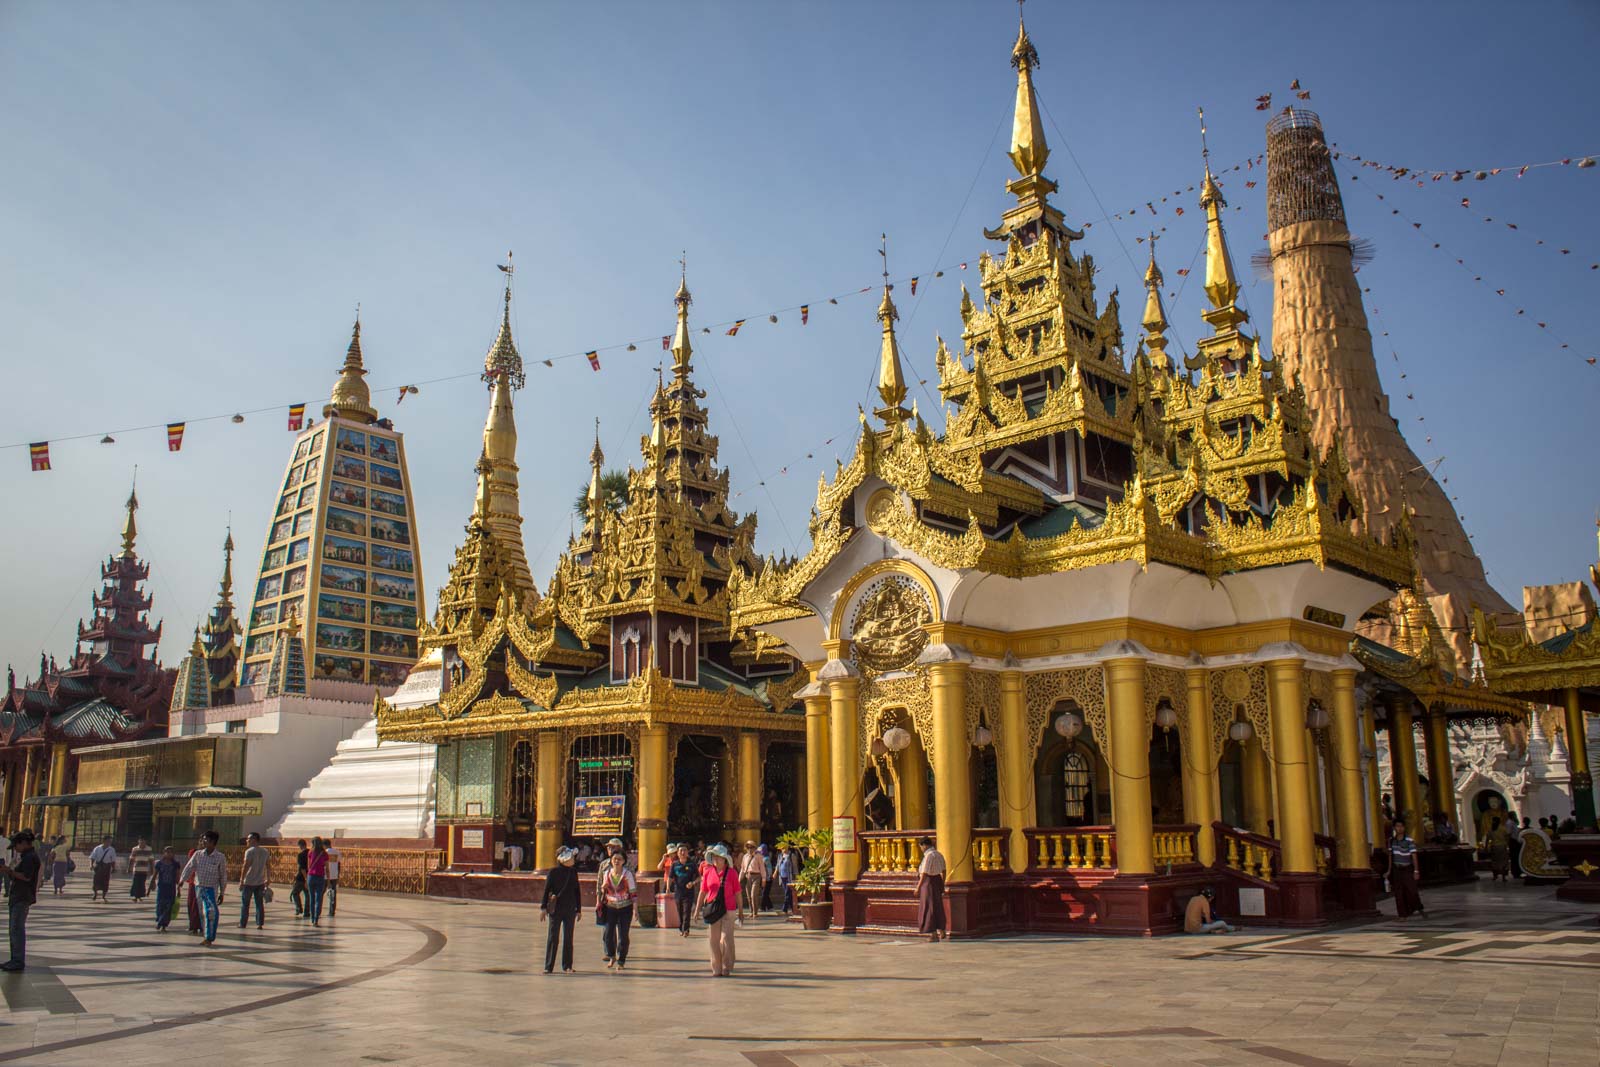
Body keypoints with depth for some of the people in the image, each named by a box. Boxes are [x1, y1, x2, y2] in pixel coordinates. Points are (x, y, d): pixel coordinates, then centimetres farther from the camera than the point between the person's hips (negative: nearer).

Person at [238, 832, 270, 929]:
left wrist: (241, 881, -10)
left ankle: (242, 924, 12)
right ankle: (260, 924, 5)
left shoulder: (249, 851, -11)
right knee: (260, 904, 6)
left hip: (249, 882, -5)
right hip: (260, 882, 5)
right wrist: (267, 880, 16)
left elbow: (245, 866, -14)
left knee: (245, 903, 7)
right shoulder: (265, 852, 8)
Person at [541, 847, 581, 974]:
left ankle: (567, 966, 13)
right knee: (552, 937, -3)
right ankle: (549, 967, 3)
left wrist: (578, 909, 11)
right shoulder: (553, 872, -3)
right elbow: (546, 889, -1)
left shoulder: (573, 872, 7)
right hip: (555, 908, -3)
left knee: (568, 937, 6)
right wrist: (544, 907, -5)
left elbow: (577, 892, 12)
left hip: (570, 909, 3)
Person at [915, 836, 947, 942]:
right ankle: (942, 932, 27)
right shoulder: (939, 854, 7)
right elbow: (943, 871, 11)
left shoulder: (928, 855, -18)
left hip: (929, 882, -8)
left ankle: (934, 935, 3)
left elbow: (924, 874, -20)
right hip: (938, 881, 8)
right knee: (938, 907, 19)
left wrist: (918, 887, -14)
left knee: (930, 908, 0)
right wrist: (942, 886, 17)